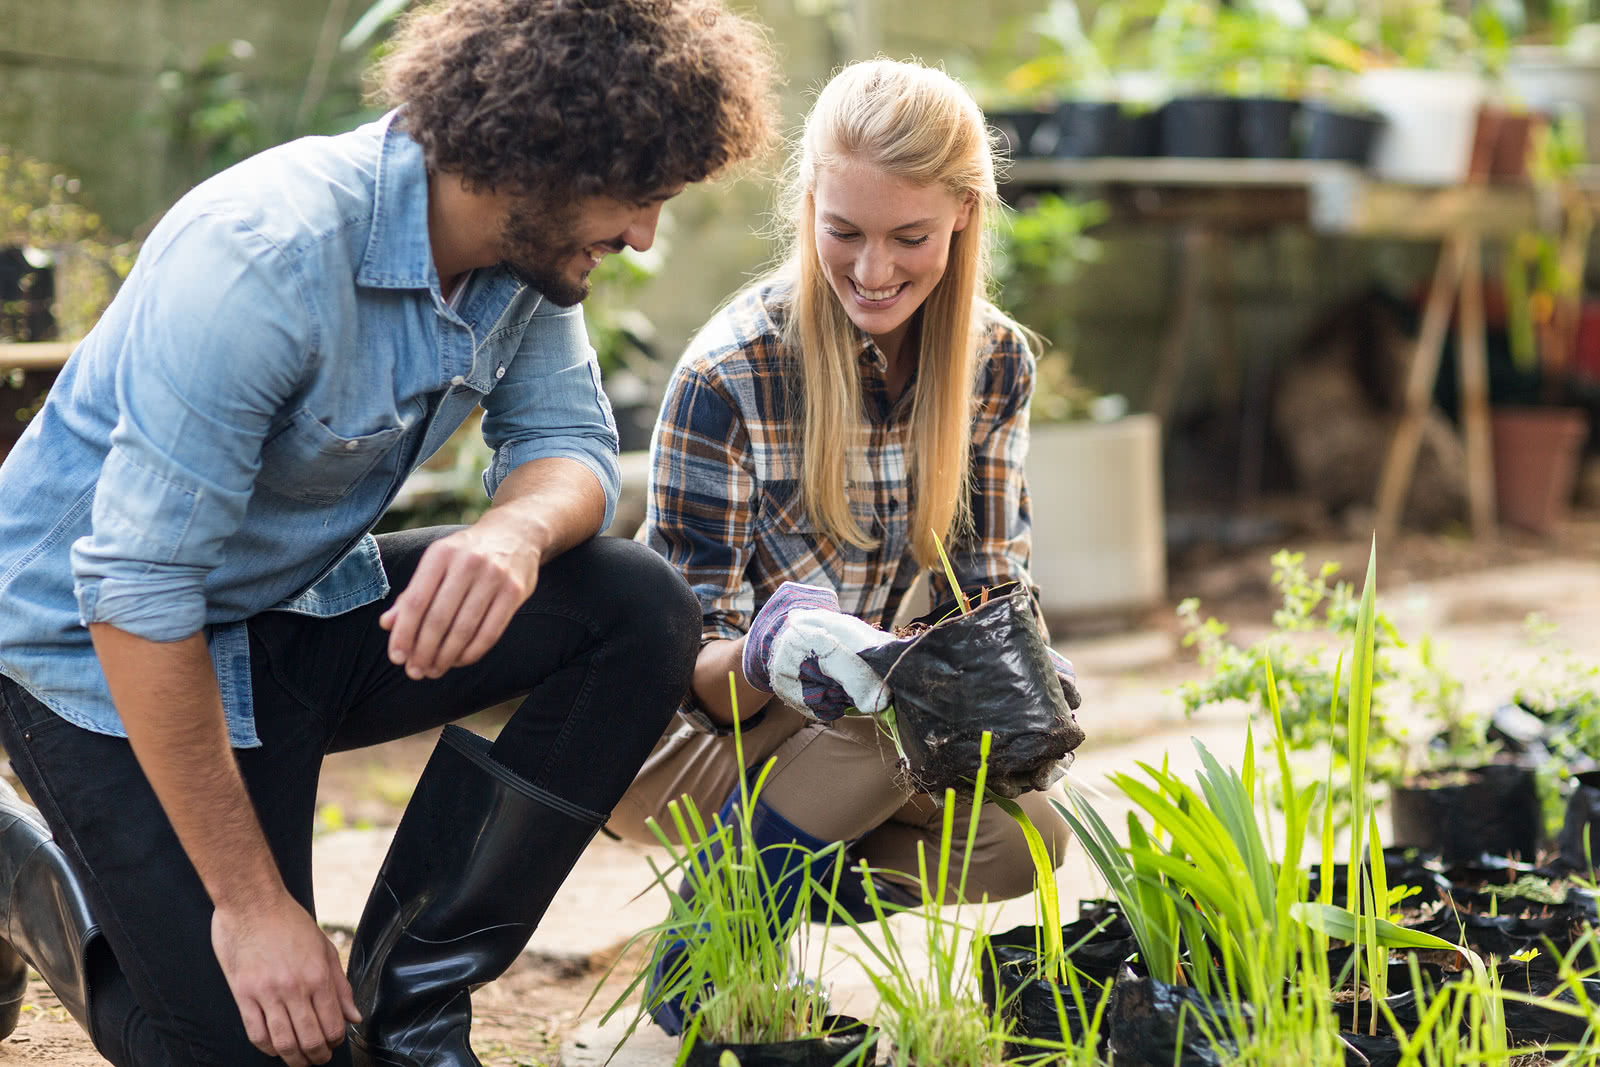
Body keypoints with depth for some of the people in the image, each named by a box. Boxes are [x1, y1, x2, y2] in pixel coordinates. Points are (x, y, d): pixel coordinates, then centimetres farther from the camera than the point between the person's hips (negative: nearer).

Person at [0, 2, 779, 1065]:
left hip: (308, 605, 7)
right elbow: (137, 593, -29)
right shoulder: (264, 257, -31)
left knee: (640, 613, -15)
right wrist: (251, 900, -25)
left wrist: (515, 532, -33)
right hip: (106, 654, -7)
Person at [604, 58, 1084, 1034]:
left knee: (1023, 835, -20)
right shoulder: (730, 373, -21)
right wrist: (767, 655, -42)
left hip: (839, 716, 5)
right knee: (885, 718, -32)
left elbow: (989, 588, 1)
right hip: (676, 735, -5)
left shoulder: (996, 362, -5)